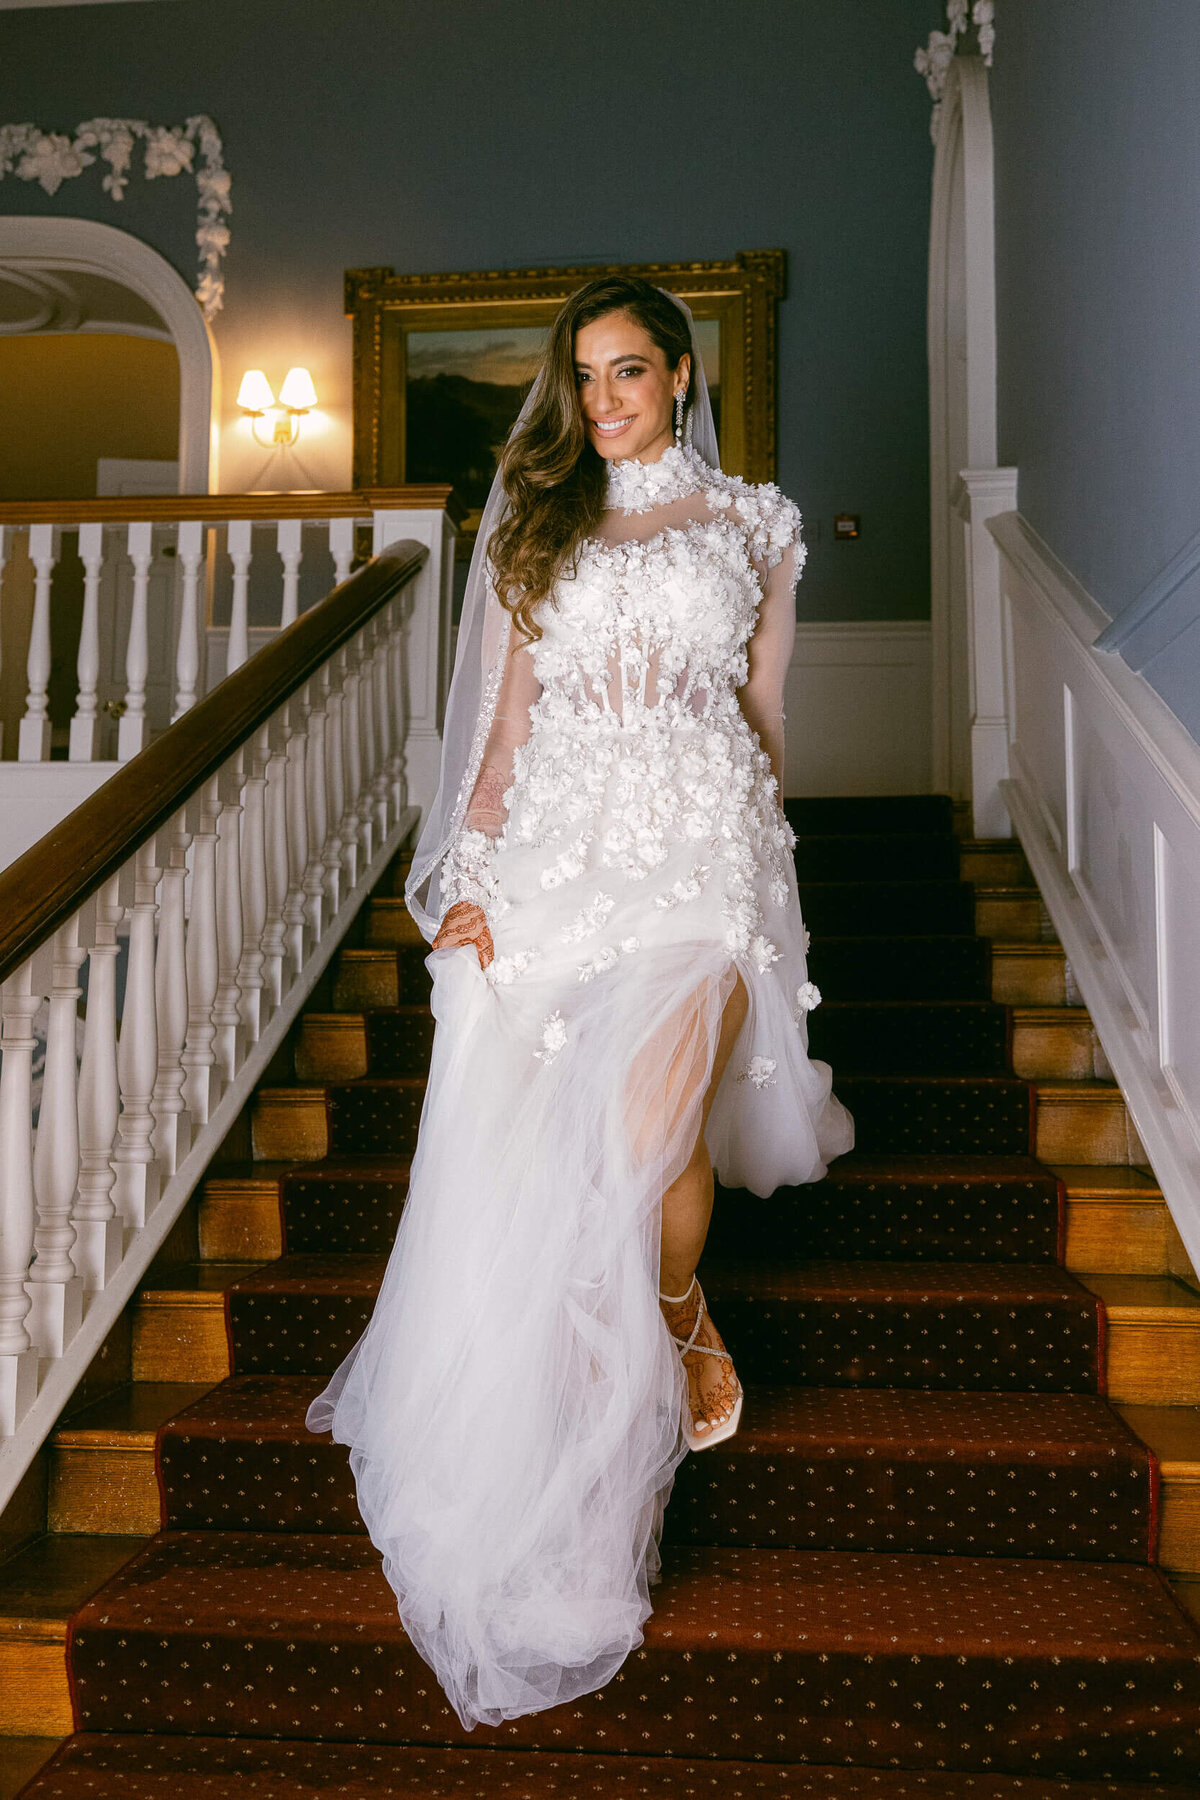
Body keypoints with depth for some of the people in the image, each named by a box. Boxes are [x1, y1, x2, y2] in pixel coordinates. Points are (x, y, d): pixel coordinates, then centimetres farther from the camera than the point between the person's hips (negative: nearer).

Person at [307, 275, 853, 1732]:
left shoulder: (752, 522, 13)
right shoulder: (533, 521, 15)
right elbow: (504, 722, 10)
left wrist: (755, 858, 16)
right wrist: (471, 875, 0)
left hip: (701, 846, -2)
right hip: (557, 845, 2)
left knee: (647, 1119, -20)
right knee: (508, 1146, -5)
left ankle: (680, 1311, 12)